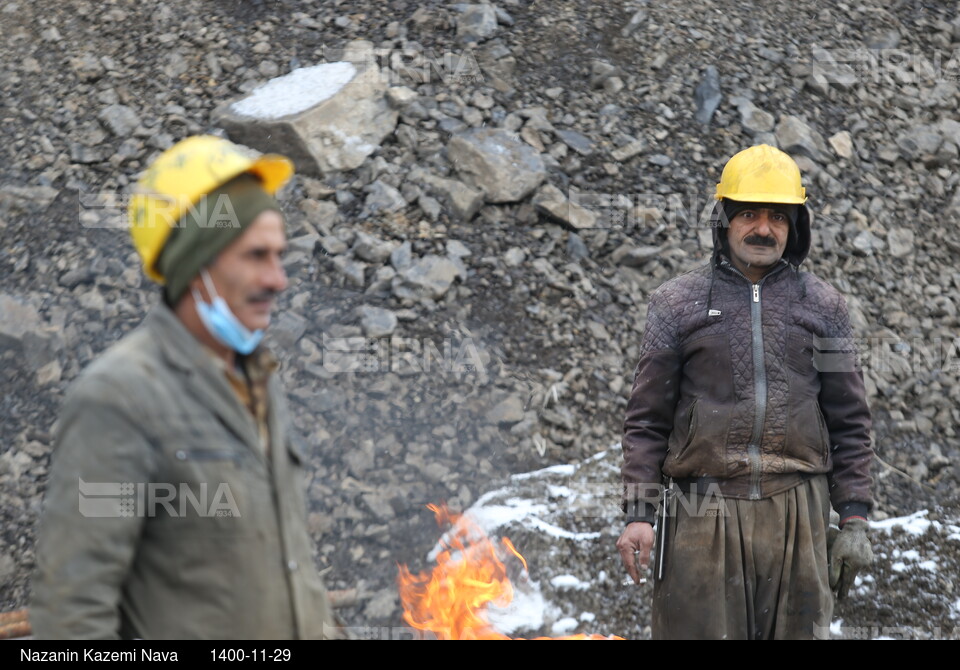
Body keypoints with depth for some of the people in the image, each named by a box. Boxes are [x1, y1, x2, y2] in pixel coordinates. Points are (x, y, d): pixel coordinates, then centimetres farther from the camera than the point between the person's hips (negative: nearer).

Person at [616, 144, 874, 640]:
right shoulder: (678, 303, 6)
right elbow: (646, 420, 5)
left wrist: (854, 521, 3)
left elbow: (849, 423, 10)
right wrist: (638, 514, -4)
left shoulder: (822, 306, 10)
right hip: (703, 514, -1)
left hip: (794, 511, 1)